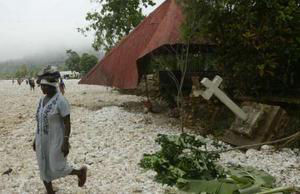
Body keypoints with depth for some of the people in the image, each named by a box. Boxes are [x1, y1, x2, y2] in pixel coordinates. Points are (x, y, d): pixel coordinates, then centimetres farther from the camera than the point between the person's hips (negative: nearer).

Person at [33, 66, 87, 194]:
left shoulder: (61, 101, -19)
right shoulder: (42, 99, 5)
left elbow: (67, 123, -19)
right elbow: (40, 121, 13)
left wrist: (66, 142, -22)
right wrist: (36, 138, 15)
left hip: (56, 140, -8)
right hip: (42, 140, 8)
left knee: (57, 169, 0)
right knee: (44, 169, 12)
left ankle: (80, 172, 26)